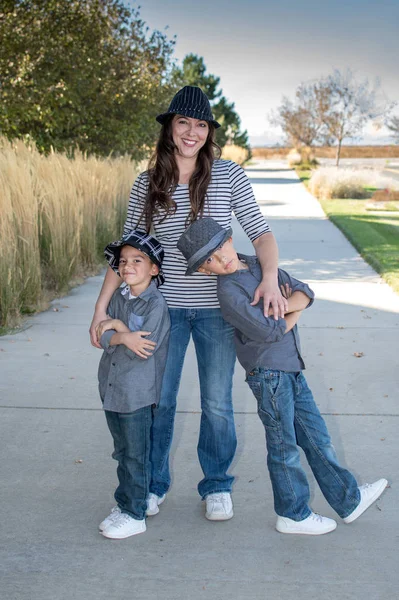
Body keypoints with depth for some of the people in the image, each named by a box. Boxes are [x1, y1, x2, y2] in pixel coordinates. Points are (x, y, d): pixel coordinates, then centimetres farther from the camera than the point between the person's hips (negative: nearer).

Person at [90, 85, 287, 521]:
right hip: (164, 306, 1)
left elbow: (261, 233, -7)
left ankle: (217, 486, 28)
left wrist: (270, 278, -26)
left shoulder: (228, 175, -4)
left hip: (216, 307, -1)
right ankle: (153, 484, 28)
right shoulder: (148, 183, 0)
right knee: (158, 400, 8)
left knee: (217, 403, 8)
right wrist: (102, 306, 0)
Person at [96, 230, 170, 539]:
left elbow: (144, 347, -21)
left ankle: (135, 514, 15)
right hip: (111, 386, 7)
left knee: (136, 455, 3)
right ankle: (124, 503, 32)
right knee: (122, 452, 18)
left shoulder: (156, 304, -15)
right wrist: (125, 337, -18)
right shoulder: (118, 298, 7)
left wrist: (116, 327, -12)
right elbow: (103, 336, -1)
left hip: (137, 392, -7)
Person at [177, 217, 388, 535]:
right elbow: (269, 331, -22)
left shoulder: (259, 265, 8)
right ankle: (293, 515, 22)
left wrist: (287, 304, -15)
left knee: (316, 436, 16)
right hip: (269, 374, -7)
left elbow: (304, 291, 5)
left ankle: (349, 499, 30)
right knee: (284, 446, 5)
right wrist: (294, 314, -5)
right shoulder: (229, 291, -16)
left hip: (291, 369, 8)